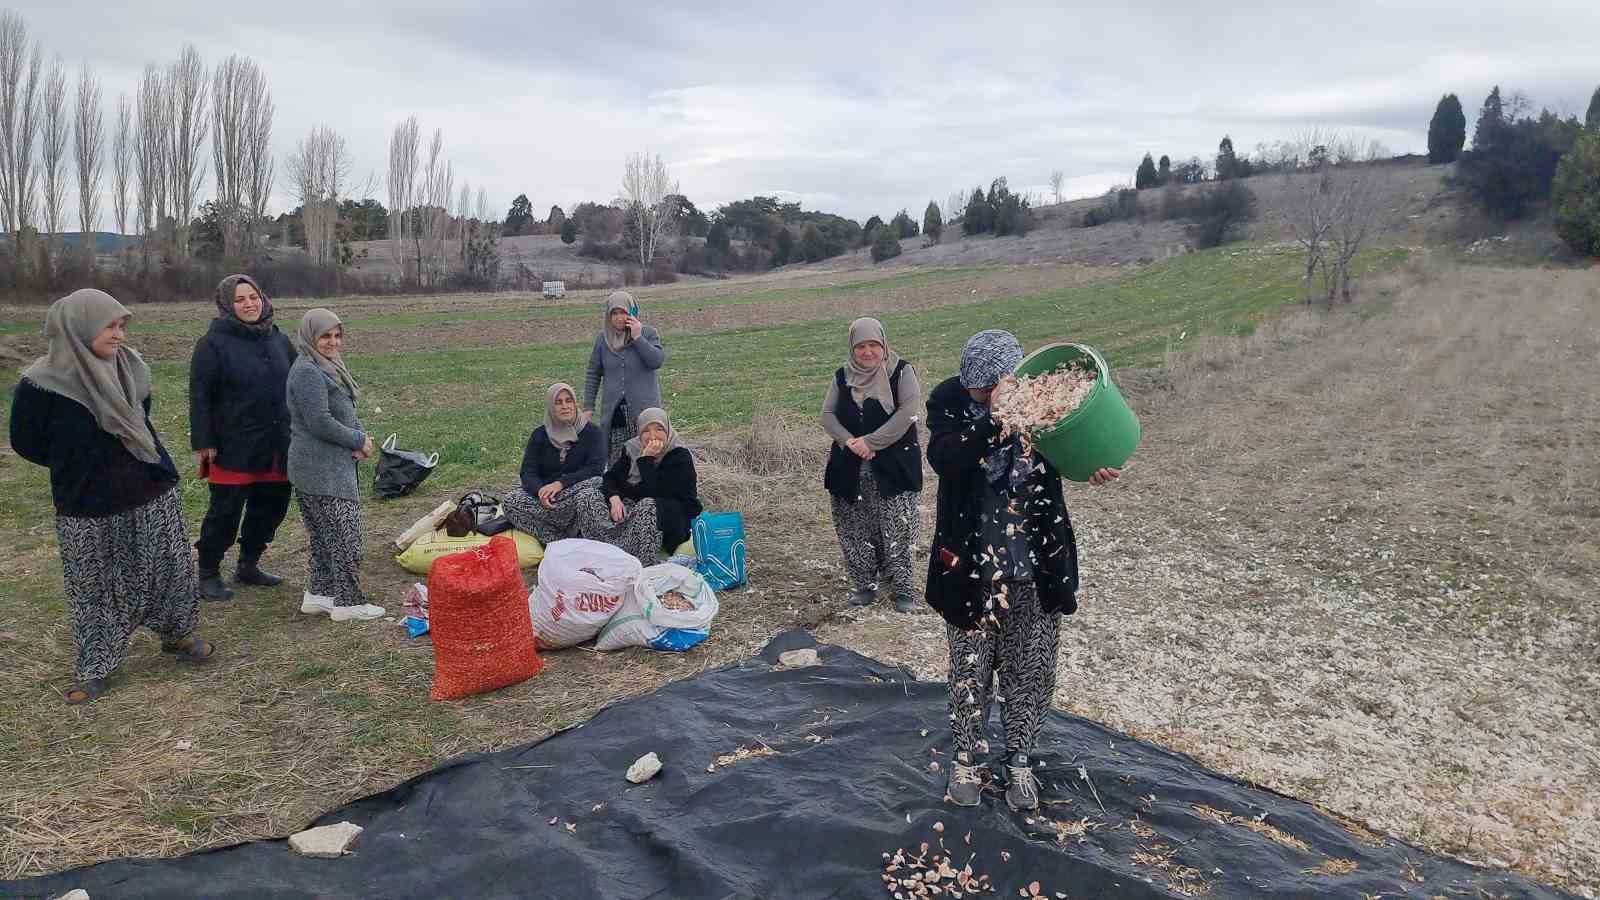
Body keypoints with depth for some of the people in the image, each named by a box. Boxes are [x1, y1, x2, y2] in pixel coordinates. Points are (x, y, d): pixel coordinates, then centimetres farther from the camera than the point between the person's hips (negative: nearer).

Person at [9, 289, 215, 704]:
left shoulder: (128, 366, -2)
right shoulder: (42, 383, -16)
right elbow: (25, 441, -2)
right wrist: (78, 466, 4)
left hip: (154, 496, 4)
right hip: (87, 509, -3)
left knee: (169, 571, 12)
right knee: (94, 589, 9)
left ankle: (177, 634, 34)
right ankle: (96, 667, 25)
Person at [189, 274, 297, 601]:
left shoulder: (278, 339, 10)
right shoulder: (214, 343, -7)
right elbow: (199, 396, -9)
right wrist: (202, 442, -13)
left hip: (277, 448, 6)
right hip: (234, 448, -6)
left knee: (272, 506, 12)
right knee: (225, 510, 0)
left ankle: (248, 566, 30)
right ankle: (208, 573, 17)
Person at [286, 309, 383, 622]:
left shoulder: (326, 367, 16)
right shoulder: (307, 371, -15)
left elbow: (341, 413, 19)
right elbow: (319, 423, -20)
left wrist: (357, 442, 1)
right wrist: (359, 441, -10)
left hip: (330, 466, 10)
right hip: (322, 472, -10)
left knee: (324, 536, 16)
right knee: (346, 535, -4)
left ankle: (318, 594, 26)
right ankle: (347, 603, 4)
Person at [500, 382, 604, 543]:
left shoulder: (591, 432, 2)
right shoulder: (540, 435, 10)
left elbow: (595, 469, -10)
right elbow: (528, 472, 1)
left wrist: (561, 483, -22)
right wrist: (540, 490, -23)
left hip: (576, 491, -3)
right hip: (545, 493, 3)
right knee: (510, 500, -24)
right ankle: (560, 541, -31)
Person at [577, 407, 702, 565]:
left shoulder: (680, 456, -12)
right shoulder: (632, 449, 7)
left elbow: (656, 493, -22)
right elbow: (609, 477, 4)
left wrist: (646, 459, -21)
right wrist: (614, 498, -17)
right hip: (632, 507, 6)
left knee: (648, 505, -40)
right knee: (591, 496, -11)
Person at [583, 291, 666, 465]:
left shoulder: (648, 333, 2)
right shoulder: (603, 338, 8)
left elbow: (658, 361, -13)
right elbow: (593, 374, 12)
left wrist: (637, 337, -15)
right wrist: (588, 406, 8)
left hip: (643, 407, -2)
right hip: (613, 410, 2)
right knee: (615, 460, -1)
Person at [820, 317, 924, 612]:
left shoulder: (901, 372, -3)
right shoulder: (842, 377, 9)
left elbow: (908, 411, -14)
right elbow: (827, 414, 5)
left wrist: (870, 441, -17)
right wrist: (850, 441, -13)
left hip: (893, 465, -4)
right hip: (850, 468, 4)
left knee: (896, 529, -6)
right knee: (855, 531, 6)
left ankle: (904, 588, 5)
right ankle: (865, 585, 21)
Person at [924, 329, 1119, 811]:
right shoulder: (949, 400, -11)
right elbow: (943, 458, -27)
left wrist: (1092, 465, -32)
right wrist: (997, 418, -40)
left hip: (1035, 567, 1)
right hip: (972, 568, -1)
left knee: (1031, 671, 13)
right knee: (970, 669, 13)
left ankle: (1019, 762, 34)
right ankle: (966, 757, 35)